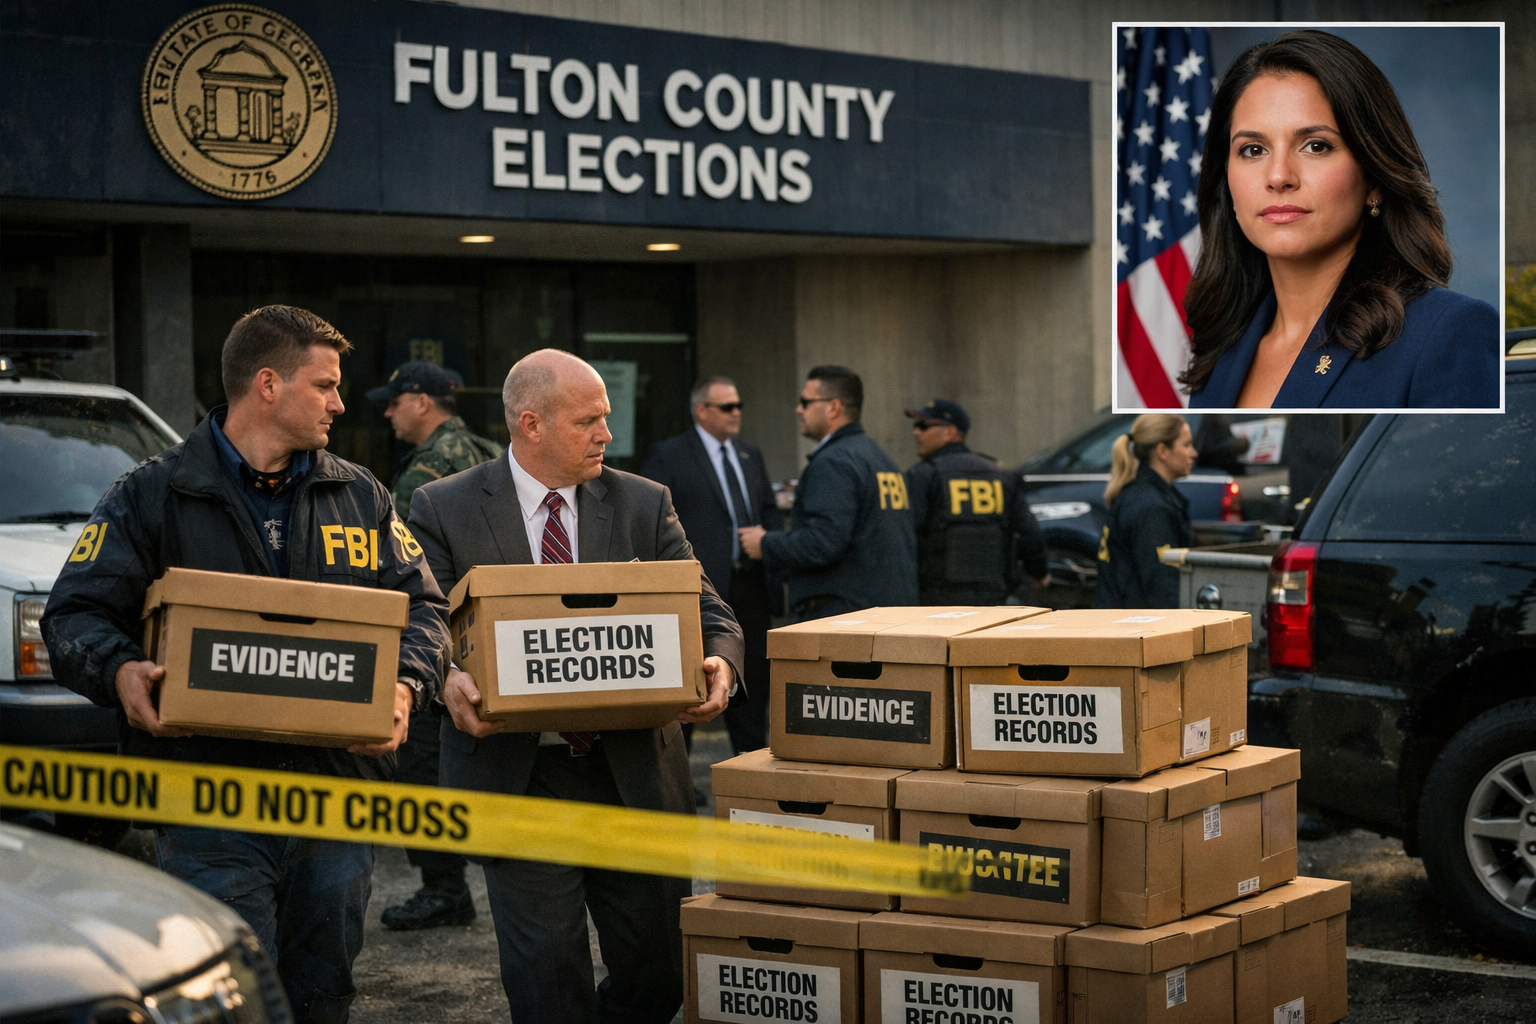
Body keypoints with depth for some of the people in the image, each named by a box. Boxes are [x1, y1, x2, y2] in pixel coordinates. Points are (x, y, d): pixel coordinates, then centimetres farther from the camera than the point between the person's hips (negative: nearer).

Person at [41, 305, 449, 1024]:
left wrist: (406, 683, -7)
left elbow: (421, 605, 13)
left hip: (339, 798, 4)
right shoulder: (150, 496, 2)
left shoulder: (360, 497, 14)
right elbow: (78, 612, -1)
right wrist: (119, 671, -23)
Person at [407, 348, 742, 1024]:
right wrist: (447, 680, -27)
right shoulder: (445, 509, 1)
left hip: (634, 772, 3)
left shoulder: (644, 504, 7)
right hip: (518, 780, -3)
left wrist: (717, 665, -19)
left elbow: (703, 610, 4)